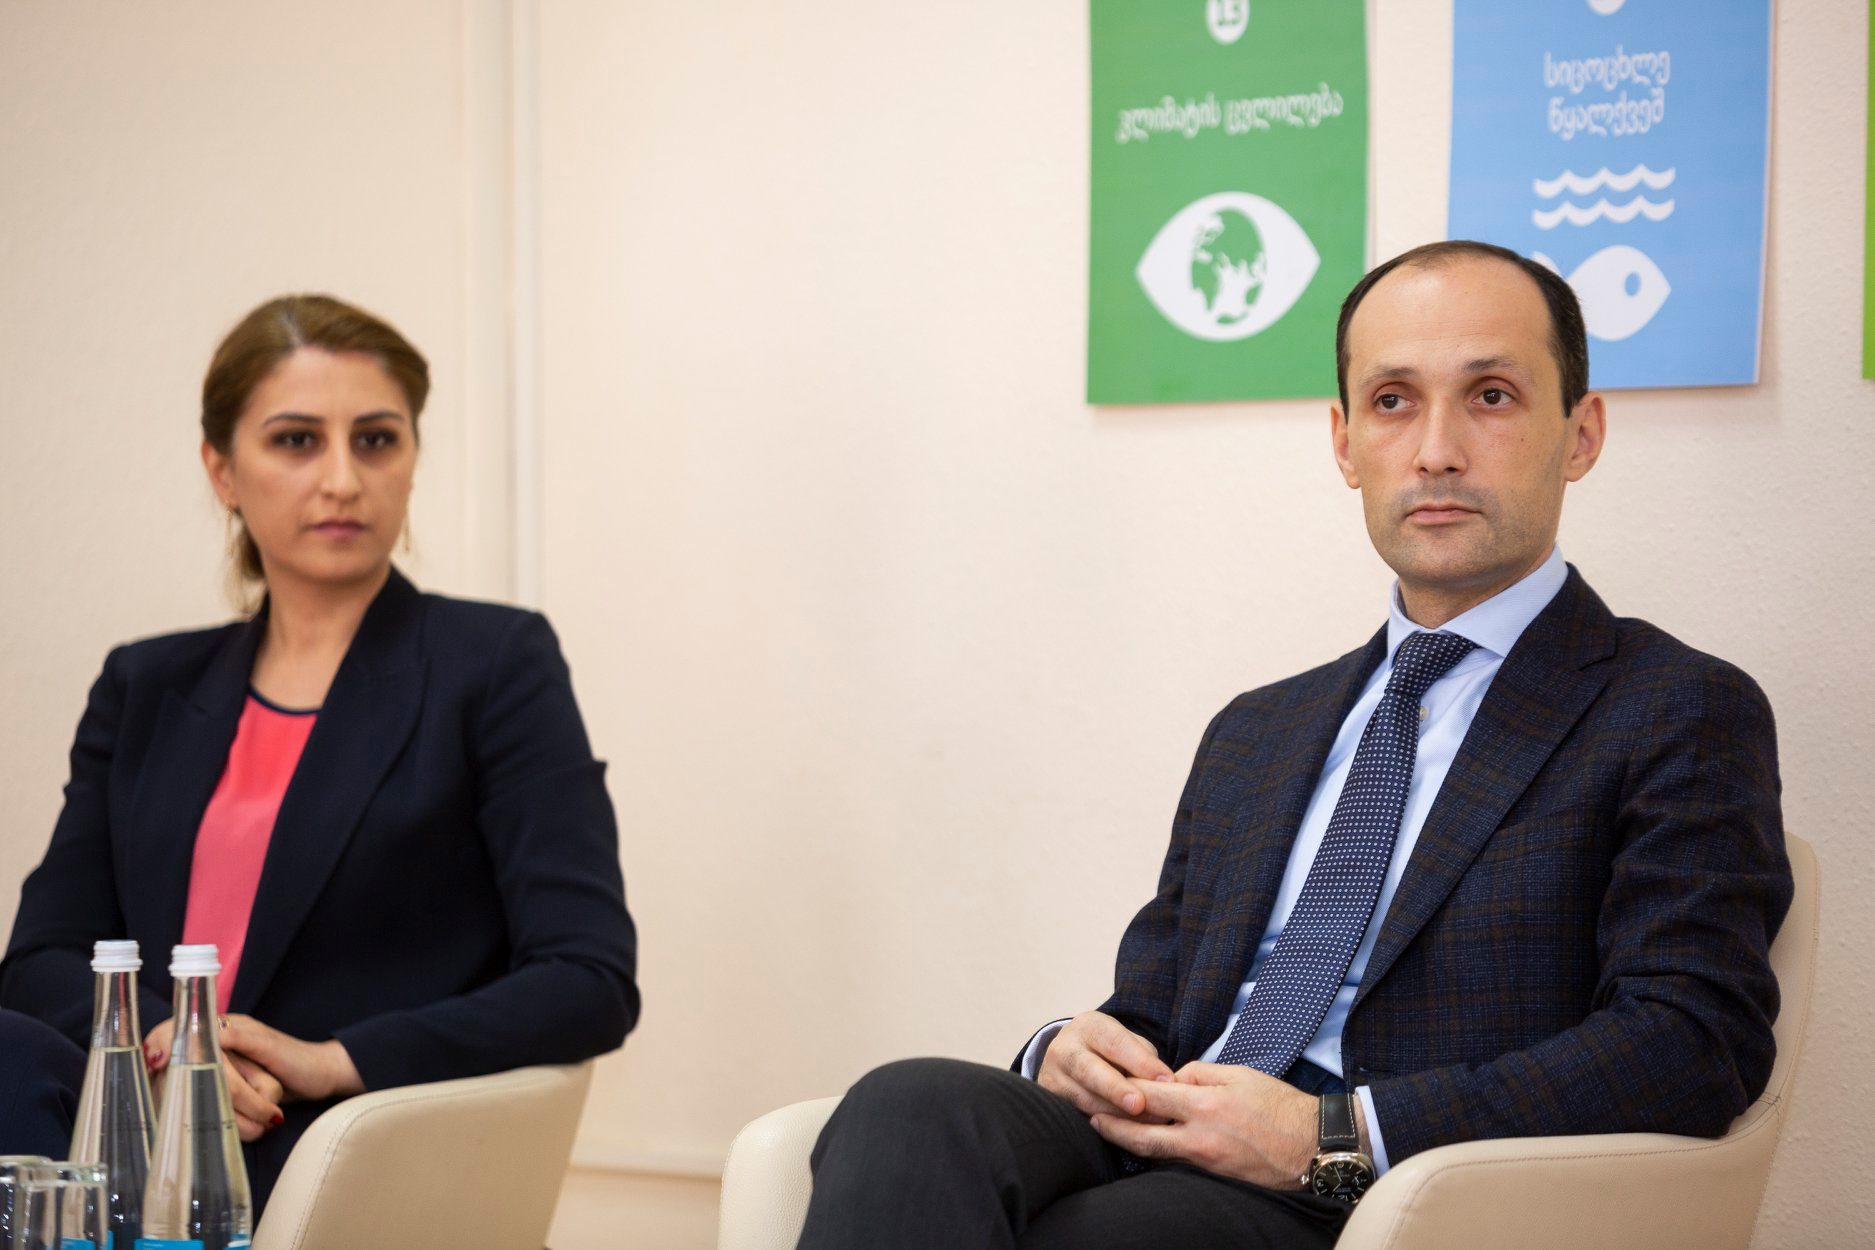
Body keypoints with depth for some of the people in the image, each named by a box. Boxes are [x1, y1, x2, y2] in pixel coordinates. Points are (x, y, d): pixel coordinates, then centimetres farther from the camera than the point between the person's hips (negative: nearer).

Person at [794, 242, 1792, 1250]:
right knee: (912, 1106, -29)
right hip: (1162, 1162, 6)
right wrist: (1068, 1052, -1)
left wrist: (1334, 1137, -16)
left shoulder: (1684, 719, 5)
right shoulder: (1254, 734, 26)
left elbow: (1693, 1042, -9)